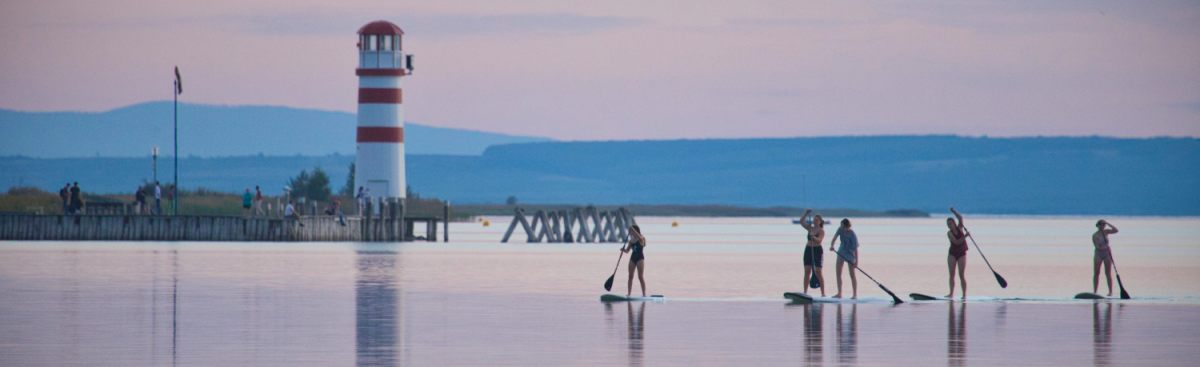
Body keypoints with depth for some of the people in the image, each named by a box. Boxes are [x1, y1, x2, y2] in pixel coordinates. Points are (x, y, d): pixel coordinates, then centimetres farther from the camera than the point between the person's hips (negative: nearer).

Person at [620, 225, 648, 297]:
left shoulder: (641, 239, -6)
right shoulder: (631, 240, 10)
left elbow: (638, 236, -32)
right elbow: (627, 250, 10)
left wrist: (633, 229, -35)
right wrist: (623, 249, -11)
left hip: (640, 258, -6)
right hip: (633, 258, 6)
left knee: (640, 277, -8)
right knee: (630, 276, 4)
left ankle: (644, 293, -4)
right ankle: (628, 293, 7)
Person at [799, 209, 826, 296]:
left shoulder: (821, 231, -5)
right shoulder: (810, 228, 10)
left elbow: (819, 240, -20)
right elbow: (801, 222, 6)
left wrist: (813, 237, -39)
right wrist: (806, 214, -5)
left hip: (817, 251, -5)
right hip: (808, 250, 5)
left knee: (818, 272, -6)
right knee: (807, 272, 2)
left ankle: (823, 293, -3)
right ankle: (805, 292, 2)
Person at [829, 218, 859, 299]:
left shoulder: (853, 235, -26)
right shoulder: (840, 230, -11)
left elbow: (855, 248, -25)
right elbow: (835, 237, -19)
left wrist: (856, 261, -27)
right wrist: (831, 245, -40)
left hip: (850, 254, -6)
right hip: (841, 252, 6)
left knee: (852, 274, -4)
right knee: (838, 273, 4)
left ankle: (855, 294, 1)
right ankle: (839, 293, 10)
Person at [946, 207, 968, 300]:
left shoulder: (960, 228, 0)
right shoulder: (949, 233, -5)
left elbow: (960, 218, -16)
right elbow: (956, 242, -18)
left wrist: (954, 211, -21)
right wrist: (965, 236, -25)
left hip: (962, 254, -1)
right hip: (952, 254, 1)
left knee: (962, 275, -6)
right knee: (952, 274, -2)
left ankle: (964, 294, -4)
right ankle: (951, 293, 1)